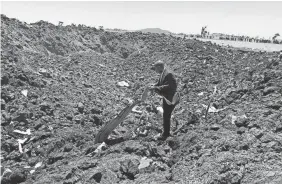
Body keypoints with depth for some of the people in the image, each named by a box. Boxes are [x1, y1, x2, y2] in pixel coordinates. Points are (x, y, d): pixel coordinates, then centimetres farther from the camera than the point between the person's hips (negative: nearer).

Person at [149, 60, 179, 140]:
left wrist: (156, 88, -29)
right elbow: (159, 84, 14)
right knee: (166, 116, 19)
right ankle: (166, 132, 34)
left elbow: (169, 86, -30)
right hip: (166, 98, 10)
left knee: (166, 116, -2)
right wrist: (153, 86, -6)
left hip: (170, 99, -10)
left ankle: (165, 134, 11)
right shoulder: (162, 74, 8)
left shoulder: (168, 74, -22)